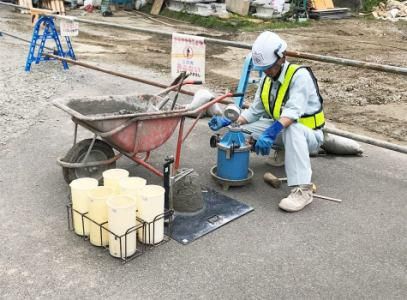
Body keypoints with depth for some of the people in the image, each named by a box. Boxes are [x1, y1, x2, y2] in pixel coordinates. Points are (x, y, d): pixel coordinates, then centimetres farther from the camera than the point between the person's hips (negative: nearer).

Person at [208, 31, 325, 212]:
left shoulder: (300, 75, -20)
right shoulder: (266, 79, 2)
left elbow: (293, 112, -36)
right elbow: (254, 112, 1)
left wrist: (271, 133, -49)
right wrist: (229, 122, -14)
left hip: (308, 135, -7)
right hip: (280, 130, 7)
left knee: (292, 127, -41)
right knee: (243, 128, -8)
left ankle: (302, 190, -43)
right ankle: (283, 151, 13)